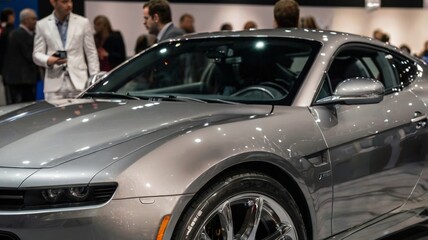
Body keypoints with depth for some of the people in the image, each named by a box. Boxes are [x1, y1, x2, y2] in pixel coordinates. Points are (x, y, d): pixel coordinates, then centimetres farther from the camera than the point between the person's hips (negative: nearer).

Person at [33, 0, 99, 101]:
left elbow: (91, 54, 8)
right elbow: (37, 54, 7)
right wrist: (49, 60, -15)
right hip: (54, 85, 0)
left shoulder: (83, 22, 8)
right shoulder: (42, 25, 8)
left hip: (78, 83, 0)